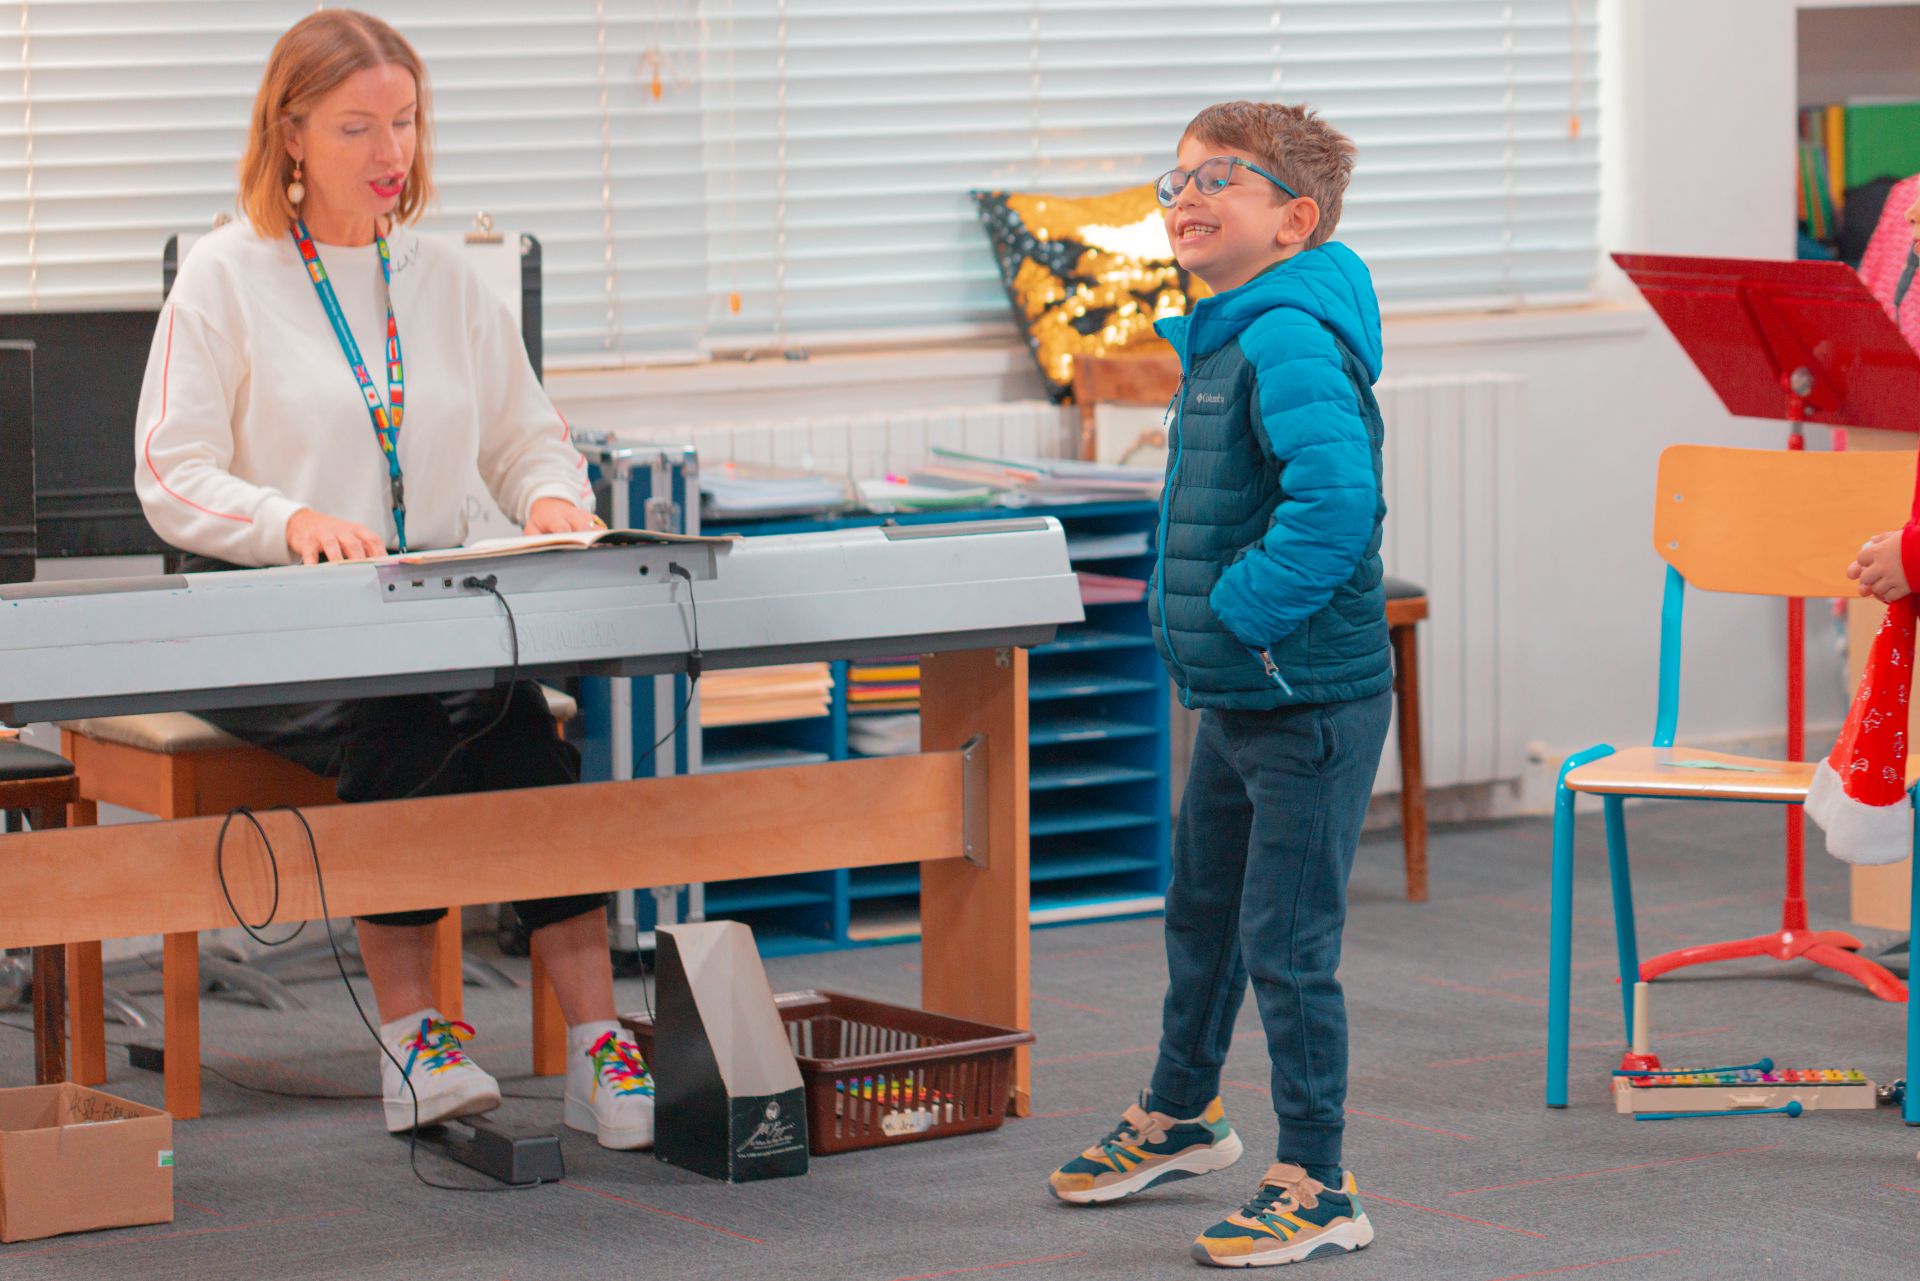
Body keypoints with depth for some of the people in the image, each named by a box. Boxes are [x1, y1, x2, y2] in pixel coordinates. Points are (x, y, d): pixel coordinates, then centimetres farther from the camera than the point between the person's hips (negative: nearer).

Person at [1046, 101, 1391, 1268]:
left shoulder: (1291, 341, -20)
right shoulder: (1222, 338, 12)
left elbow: (1336, 501, -34)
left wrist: (1243, 607, -26)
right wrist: (1190, 610, 13)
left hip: (1309, 698, -10)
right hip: (1236, 693, 11)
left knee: (1286, 944, -5)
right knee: (1203, 913, 24)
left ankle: (1317, 1190, 5)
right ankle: (1181, 1118, 44)